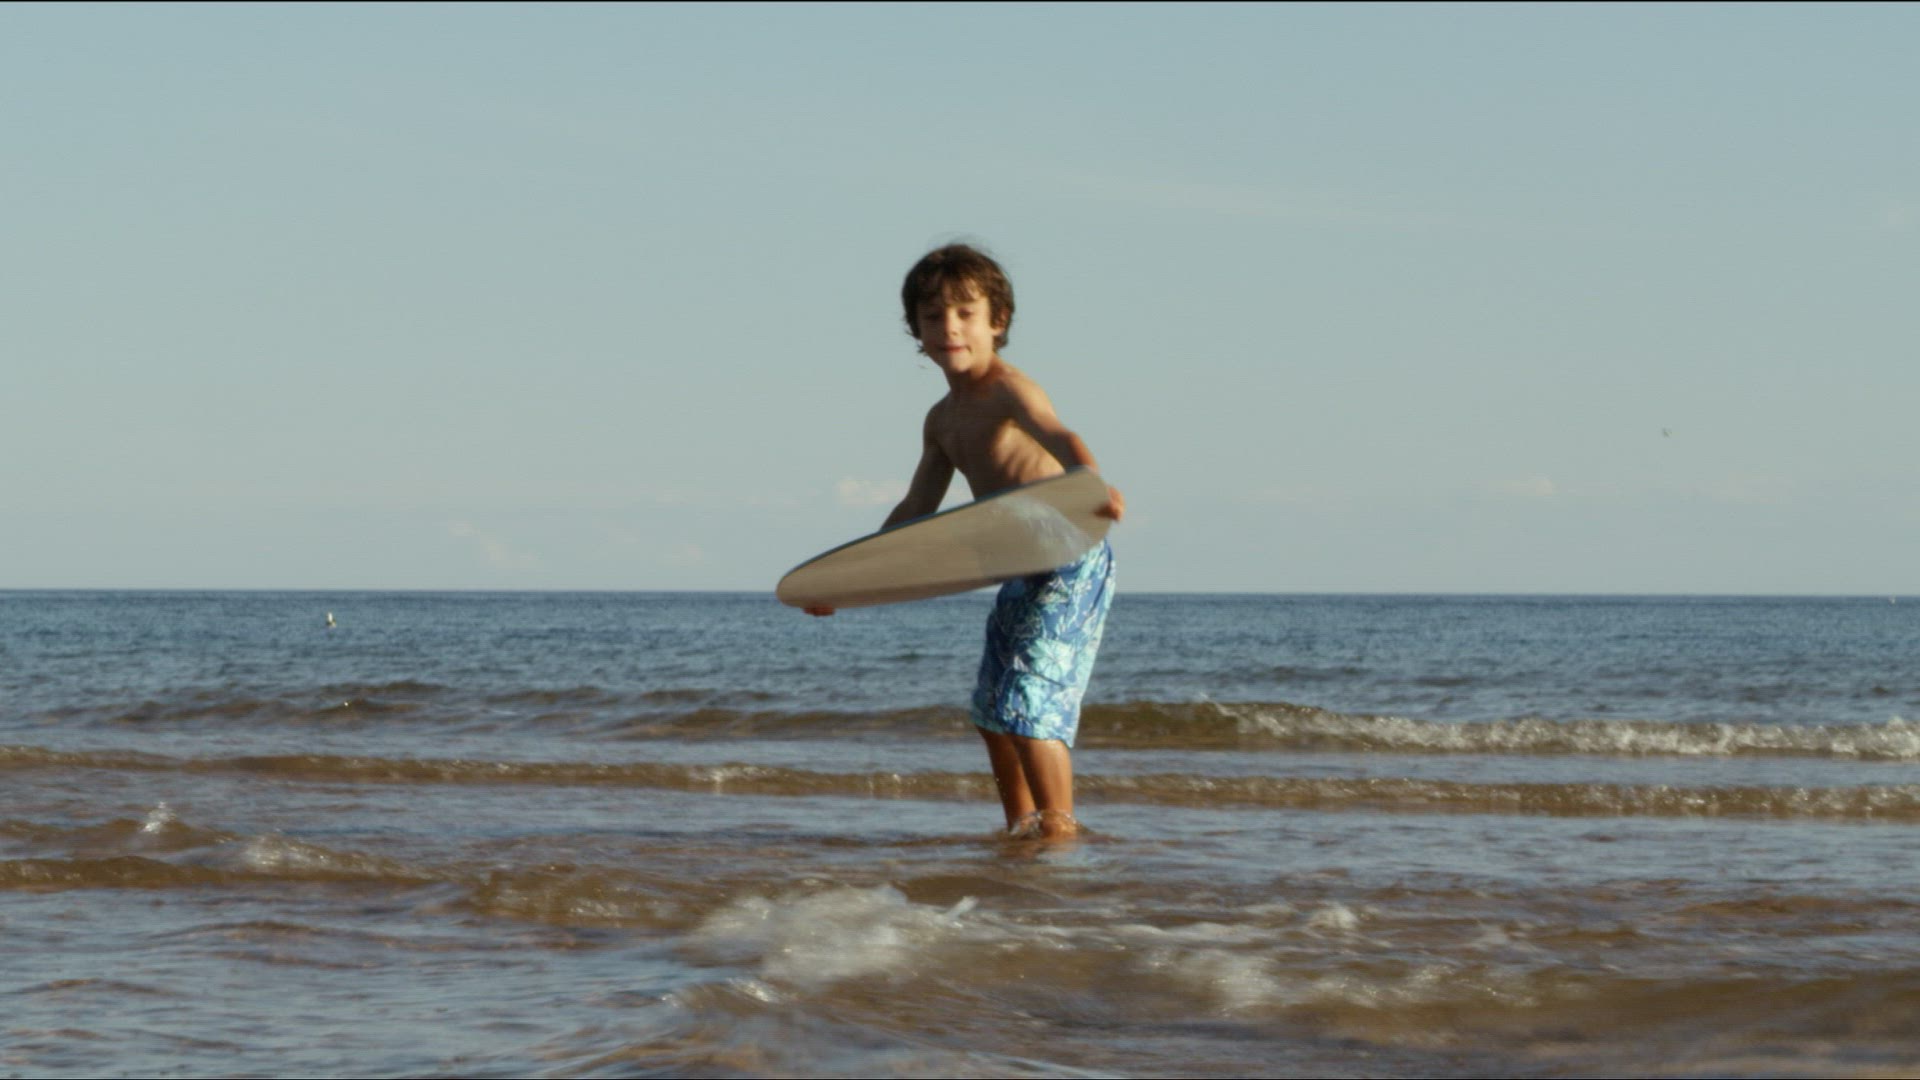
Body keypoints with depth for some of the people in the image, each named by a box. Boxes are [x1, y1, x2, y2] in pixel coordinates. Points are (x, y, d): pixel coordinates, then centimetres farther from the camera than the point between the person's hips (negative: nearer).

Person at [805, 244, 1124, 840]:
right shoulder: (942, 421, 12)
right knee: (993, 711, 18)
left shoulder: (1008, 389, -15)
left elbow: (1059, 438, -36)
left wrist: (1095, 488, -57)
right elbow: (916, 510, 23)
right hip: (1021, 574, 10)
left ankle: (1059, 826, -11)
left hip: (1071, 564, -10)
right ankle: (1019, 827, 30)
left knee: (1030, 703, -16)